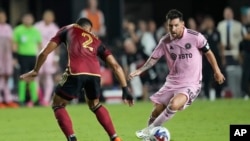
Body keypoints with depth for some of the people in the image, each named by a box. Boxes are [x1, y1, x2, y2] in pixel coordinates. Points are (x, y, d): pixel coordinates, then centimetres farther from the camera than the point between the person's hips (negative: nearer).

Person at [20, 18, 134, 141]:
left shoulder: (67, 30, 29)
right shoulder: (96, 41, 34)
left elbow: (44, 53, 26)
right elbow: (116, 66, 25)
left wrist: (35, 71, 39)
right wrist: (125, 89, 26)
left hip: (76, 73, -3)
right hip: (94, 74, 3)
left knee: (58, 105, 18)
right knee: (95, 105, 32)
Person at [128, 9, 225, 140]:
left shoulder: (195, 37, -14)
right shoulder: (165, 41, -4)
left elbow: (208, 53, 1)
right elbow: (154, 58, 6)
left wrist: (217, 71, 5)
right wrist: (140, 70, -8)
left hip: (191, 84, -5)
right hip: (172, 82, 5)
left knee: (174, 104, -30)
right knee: (157, 111, 2)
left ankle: (150, 130, -15)